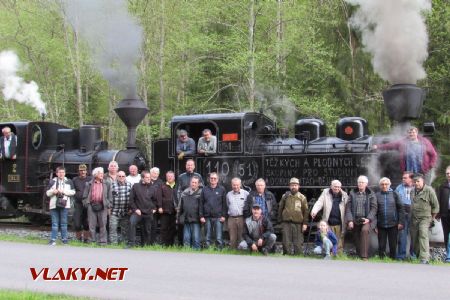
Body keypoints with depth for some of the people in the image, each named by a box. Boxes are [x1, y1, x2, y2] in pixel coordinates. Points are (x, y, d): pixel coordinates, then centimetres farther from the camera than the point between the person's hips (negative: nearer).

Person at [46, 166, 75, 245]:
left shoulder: (69, 182, 9)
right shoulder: (52, 182, 12)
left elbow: (73, 192, 1)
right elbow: (47, 193, 11)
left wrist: (63, 191, -9)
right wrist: (53, 191, -9)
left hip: (64, 204, -1)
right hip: (54, 204, 1)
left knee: (64, 223, 2)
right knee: (55, 223, 1)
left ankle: (64, 238, 9)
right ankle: (53, 239, 3)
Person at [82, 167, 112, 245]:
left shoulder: (107, 184, 9)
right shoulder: (89, 184, 9)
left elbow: (110, 196, 7)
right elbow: (85, 196, 10)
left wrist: (108, 205, 0)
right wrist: (86, 204, -1)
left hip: (102, 206, 0)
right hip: (92, 206, 1)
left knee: (102, 225, 0)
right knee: (91, 225, 4)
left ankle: (103, 241, 5)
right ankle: (92, 240, 12)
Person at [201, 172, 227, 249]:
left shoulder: (222, 189, 6)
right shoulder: (204, 189, 10)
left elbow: (224, 204, 4)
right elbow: (201, 203, 8)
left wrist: (223, 215, -4)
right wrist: (201, 216, 1)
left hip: (218, 217, -2)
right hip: (207, 217, 2)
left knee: (219, 238, -3)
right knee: (208, 238, 6)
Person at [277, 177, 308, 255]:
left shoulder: (302, 197, 5)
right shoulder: (285, 196, 8)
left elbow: (305, 211, 5)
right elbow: (280, 209, 14)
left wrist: (305, 223, -2)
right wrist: (280, 221, 9)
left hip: (298, 223, -1)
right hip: (286, 223, 1)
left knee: (298, 242, 1)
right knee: (286, 242, 0)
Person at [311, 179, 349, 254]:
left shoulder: (344, 195, 9)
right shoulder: (325, 193, 7)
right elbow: (319, 203, -4)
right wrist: (314, 211, -22)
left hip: (339, 223, 1)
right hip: (328, 223, -1)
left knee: (339, 243, 2)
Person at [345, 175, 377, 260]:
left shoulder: (371, 194, 4)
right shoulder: (352, 193, 8)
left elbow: (374, 208, 0)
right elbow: (348, 208, 4)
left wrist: (368, 219, -13)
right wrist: (350, 220, -5)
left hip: (366, 220, -3)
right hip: (355, 220, 3)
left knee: (365, 230, -28)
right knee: (356, 238, 3)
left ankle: (364, 256, -28)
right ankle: (359, 255, 18)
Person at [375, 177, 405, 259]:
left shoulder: (394, 194, 1)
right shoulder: (376, 195, 1)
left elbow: (400, 208, 1)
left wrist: (401, 222, -6)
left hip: (393, 225, 0)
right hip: (381, 225, 0)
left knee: (393, 245, 6)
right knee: (381, 245, 6)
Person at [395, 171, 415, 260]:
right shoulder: (399, 188, 8)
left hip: (413, 214, -1)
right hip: (403, 213, 1)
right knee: (402, 234, 0)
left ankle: (413, 254, 19)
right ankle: (401, 255, 5)